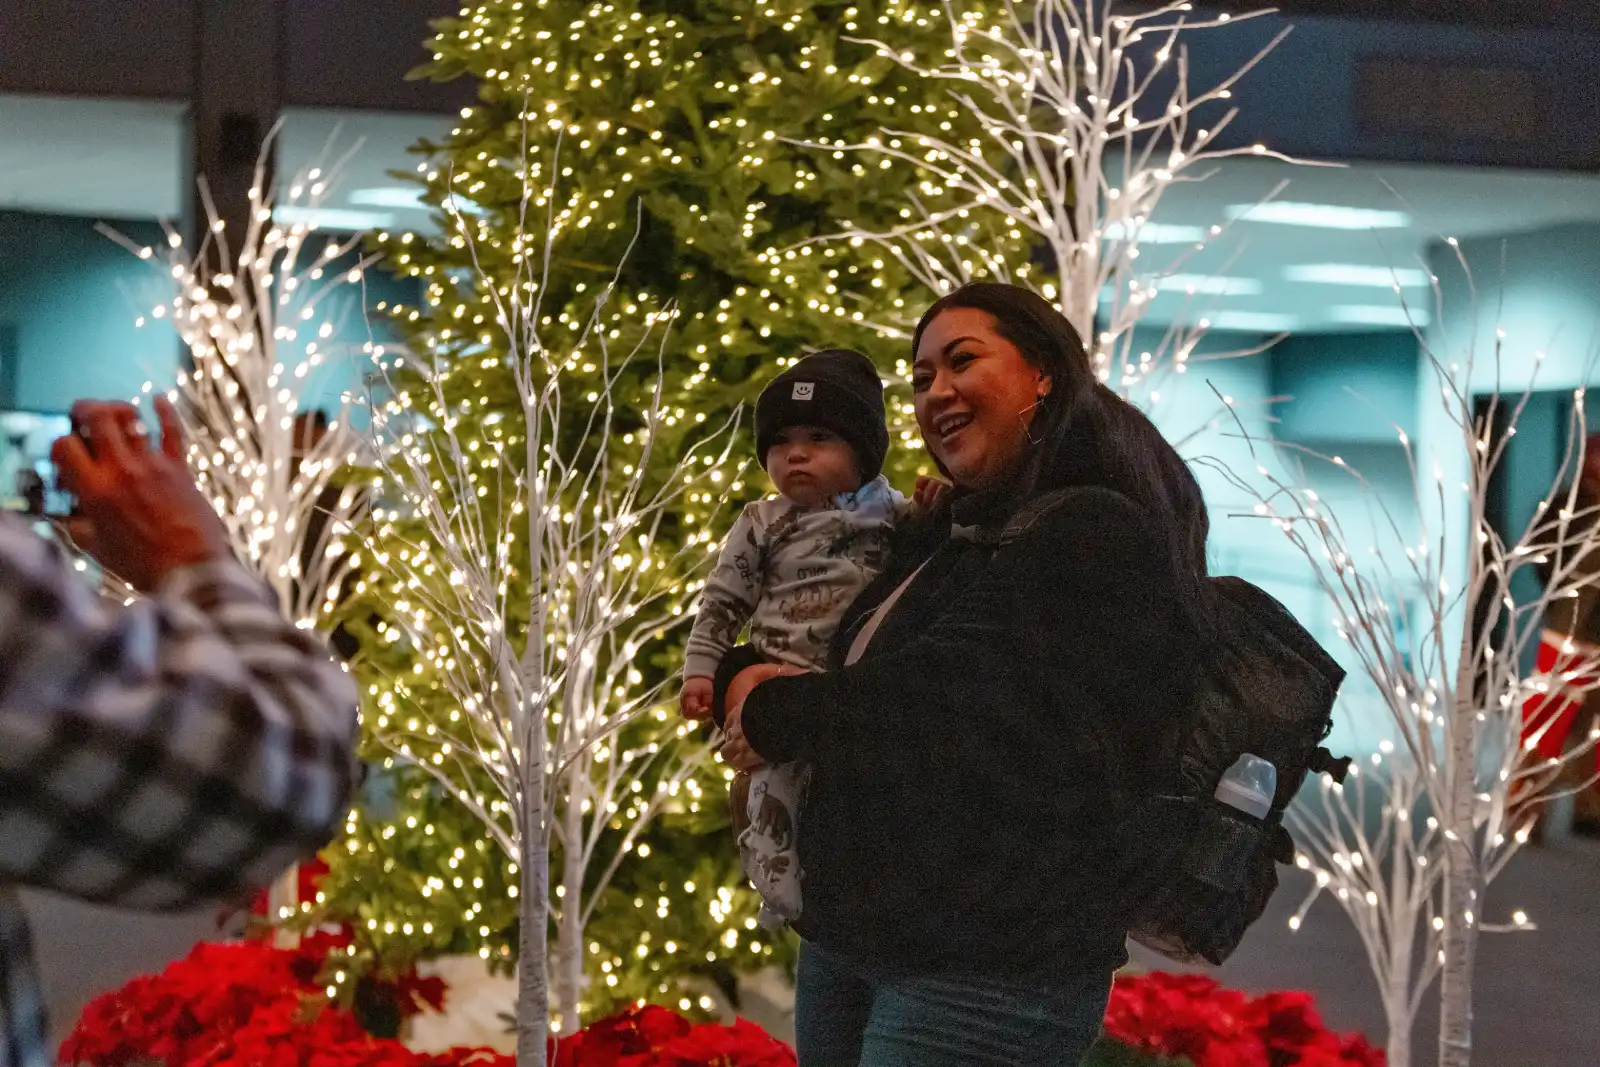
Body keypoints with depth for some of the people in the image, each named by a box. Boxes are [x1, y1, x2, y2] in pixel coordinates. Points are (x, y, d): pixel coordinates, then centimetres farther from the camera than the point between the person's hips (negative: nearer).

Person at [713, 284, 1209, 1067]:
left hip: (987, 968, -8)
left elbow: (952, 700, -22)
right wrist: (744, 681, 4)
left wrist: (778, 717, -8)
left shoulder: (1097, 538, -14)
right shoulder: (946, 539, 14)